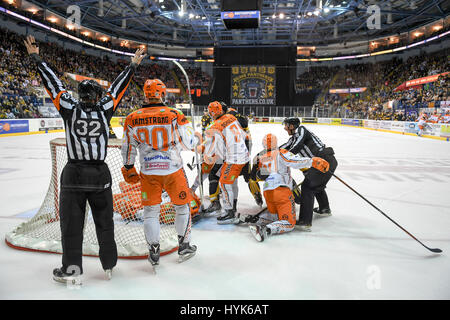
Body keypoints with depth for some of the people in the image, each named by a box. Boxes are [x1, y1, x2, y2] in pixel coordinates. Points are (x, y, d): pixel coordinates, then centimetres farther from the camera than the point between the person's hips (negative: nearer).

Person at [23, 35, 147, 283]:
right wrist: (133, 65, 19)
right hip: (100, 175, 1)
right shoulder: (104, 110, -1)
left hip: (73, 174, -1)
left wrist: (36, 58, 15)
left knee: (71, 223, 8)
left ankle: (71, 269, 13)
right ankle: (109, 265, 24)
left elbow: (53, 84, 4)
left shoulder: (70, 109, -3)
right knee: (104, 221, 13)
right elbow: (118, 88, 8)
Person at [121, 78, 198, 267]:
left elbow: (128, 148, 4)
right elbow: (189, 143, -6)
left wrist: (129, 169, 18)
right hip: (173, 170, -1)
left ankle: (153, 252, 19)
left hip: (148, 172, 2)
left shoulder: (133, 119, -3)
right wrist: (196, 138, 17)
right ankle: (184, 246, 28)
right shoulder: (175, 116, -10)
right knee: (182, 206, 17)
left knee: (150, 210, 14)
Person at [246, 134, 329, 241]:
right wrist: (313, 161, -20)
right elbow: (296, 161, -16)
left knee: (275, 215, 29)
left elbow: (255, 177, 20)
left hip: (267, 193, 6)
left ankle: (255, 218, 5)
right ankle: (266, 230, -27)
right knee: (289, 223, -4)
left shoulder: (260, 158, 15)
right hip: (282, 191, -6)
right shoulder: (281, 154, 0)